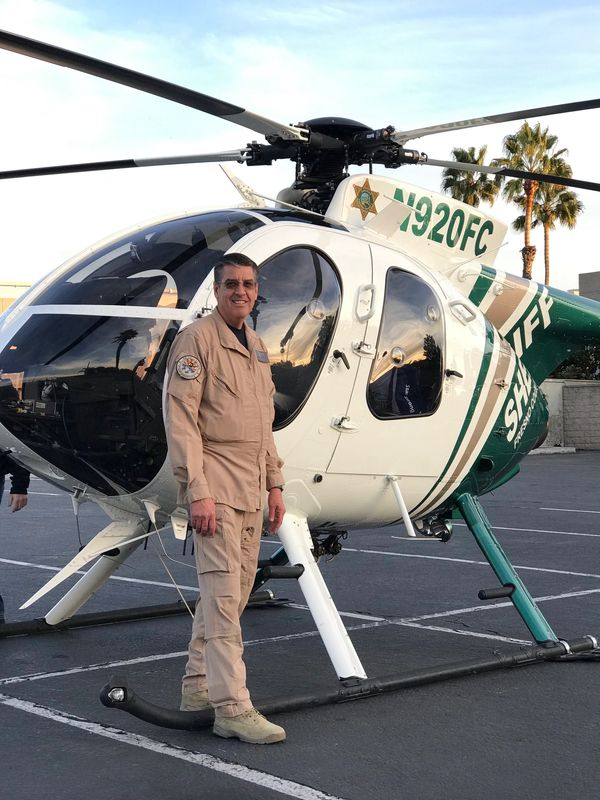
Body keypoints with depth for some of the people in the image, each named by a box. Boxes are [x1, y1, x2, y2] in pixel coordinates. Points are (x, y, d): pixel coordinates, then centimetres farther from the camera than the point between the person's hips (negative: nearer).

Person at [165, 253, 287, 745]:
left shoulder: (257, 348, 17)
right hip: (215, 485, -8)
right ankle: (232, 708, -8)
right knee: (223, 593, -10)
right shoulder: (197, 339, -7)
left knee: (233, 592, 12)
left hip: (251, 490, 8)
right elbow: (181, 420, -14)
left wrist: (274, 484, 17)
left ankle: (198, 686, 23)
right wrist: (196, 491, -20)